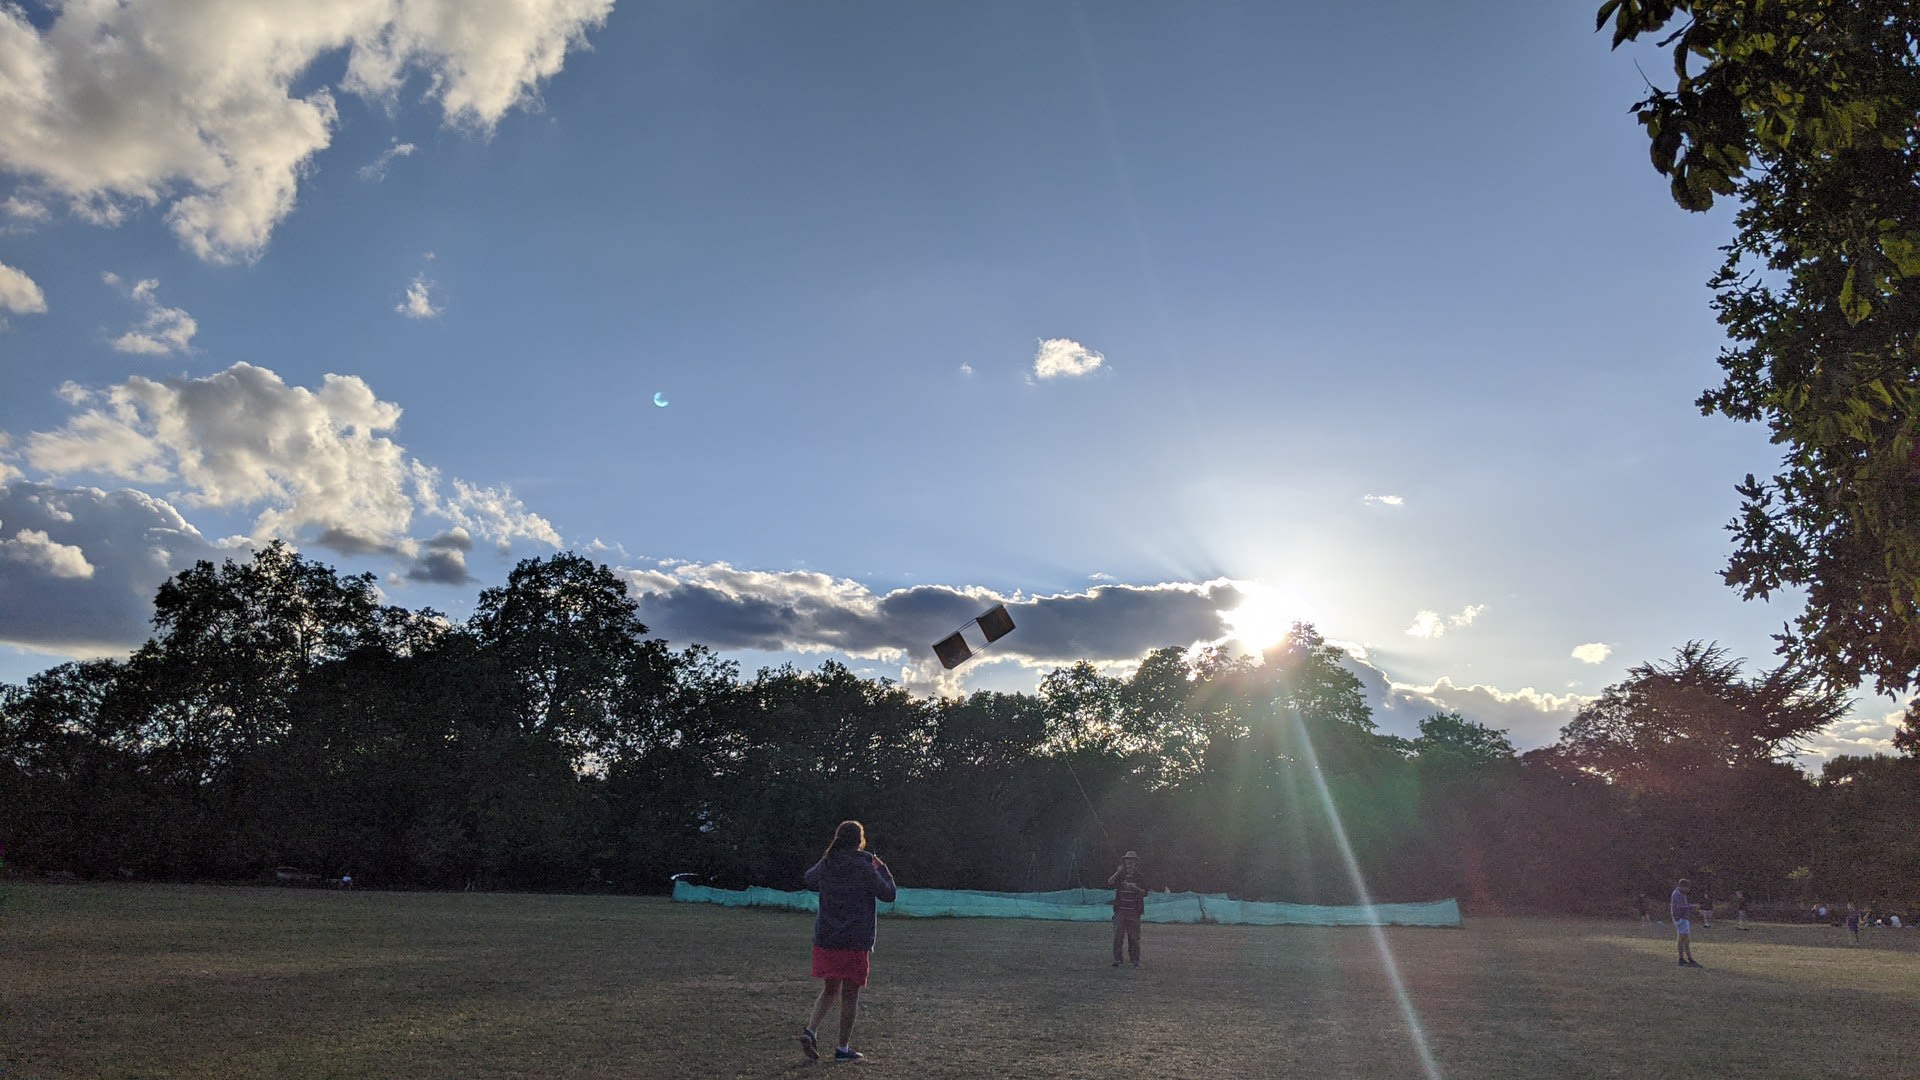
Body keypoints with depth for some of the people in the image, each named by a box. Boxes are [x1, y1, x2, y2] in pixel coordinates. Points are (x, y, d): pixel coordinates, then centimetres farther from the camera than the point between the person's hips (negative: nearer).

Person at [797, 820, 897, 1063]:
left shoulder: (825, 865, 0)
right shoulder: (865, 869, -13)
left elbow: (809, 880, 22)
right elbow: (888, 893, -4)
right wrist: (882, 868, 10)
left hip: (825, 940, 4)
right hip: (855, 942, -4)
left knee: (829, 990, 18)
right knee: (850, 994, 8)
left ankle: (810, 1029, -2)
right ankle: (843, 1048, 13)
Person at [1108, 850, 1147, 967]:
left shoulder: (1140, 877, 7)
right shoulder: (1120, 875, 8)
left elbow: (1144, 893, 2)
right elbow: (1110, 882, -9)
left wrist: (1136, 888, -17)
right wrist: (1118, 872, -18)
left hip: (1134, 912, 0)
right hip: (1120, 910, 0)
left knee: (1134, 937, 2)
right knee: (1117, 936, -4)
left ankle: (1135, 960, 11)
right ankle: (1117, 959, 1)